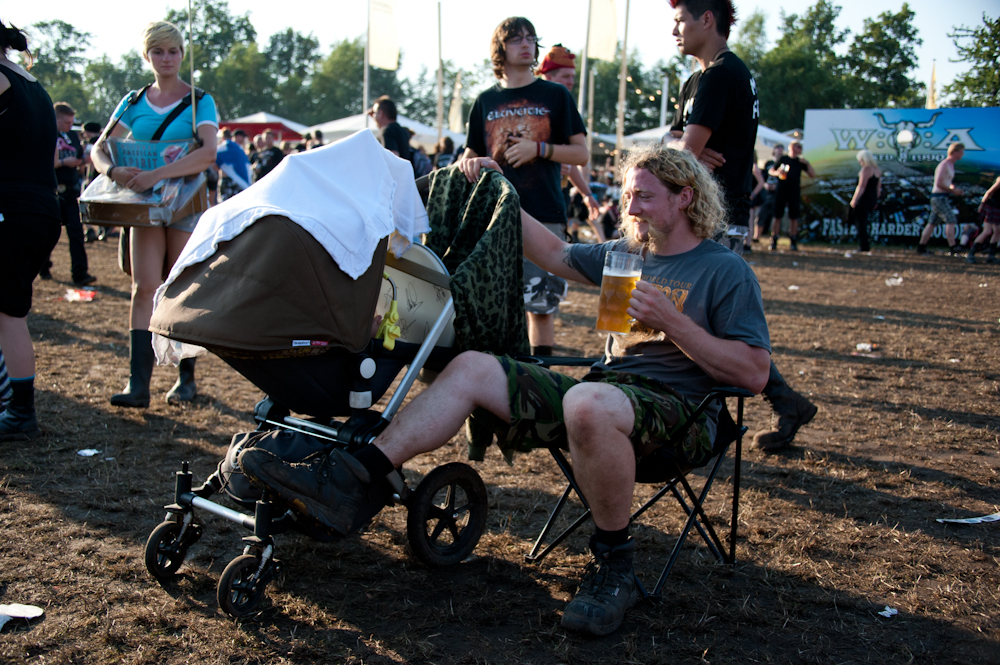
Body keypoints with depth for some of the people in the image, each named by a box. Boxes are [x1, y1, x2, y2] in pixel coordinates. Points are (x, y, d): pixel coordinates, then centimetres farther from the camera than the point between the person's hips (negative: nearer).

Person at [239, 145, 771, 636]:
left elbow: (753, 374, -7)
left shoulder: (726, 272, 1)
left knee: (588, 403, -42)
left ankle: (613, 567, -20)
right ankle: (346, 480, -18)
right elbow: (554, 254, 27)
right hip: (605, 389, 7)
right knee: (470, 369, -9)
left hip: (677, 409, -7)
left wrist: (669, 320, -15)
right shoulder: (627, 253, 21)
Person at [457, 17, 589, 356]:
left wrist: (538, 148, -9)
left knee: (541, 305, -3)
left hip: (544, 215, -2)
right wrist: (468, 162, -6)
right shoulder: (486, 101, 14)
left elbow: (581, 154, 6)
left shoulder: (555, 95, 9)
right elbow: (472, 153, 19)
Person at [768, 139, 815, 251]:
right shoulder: (783, 159, 5)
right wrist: (777, 173, -12)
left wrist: (807, 163, -3)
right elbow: (770, 171, 9)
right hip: (781, 191, -2)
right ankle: (774, 241, 5)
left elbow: (813, 175, 8)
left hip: (795, 192, 2)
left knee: (794, 217, 2)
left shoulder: (800, 162, 10)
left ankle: (793, 242, 9)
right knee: (777, 216, -1)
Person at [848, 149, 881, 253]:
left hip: (864, 199, -9)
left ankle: (864, 246, -2)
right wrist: (875, 201, 24)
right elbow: (878, 187, 18)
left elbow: (861, 186, -19)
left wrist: (854, 200, -16)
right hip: (872, 200, 9)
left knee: (861, 223, -3)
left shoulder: (866, 169, -14)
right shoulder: (877, 170, 13)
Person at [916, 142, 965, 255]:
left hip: (942, 198, 10)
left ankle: (921, 247, 12)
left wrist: (955, 189, 10)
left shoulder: (950, 165, 18)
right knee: (951, 221, -15)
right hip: (939, 197, -10)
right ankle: (953, 247, -18)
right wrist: (953, 190, -13)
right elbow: (939, 183, -20)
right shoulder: (944, 165, -14)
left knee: (932, 223, 10)